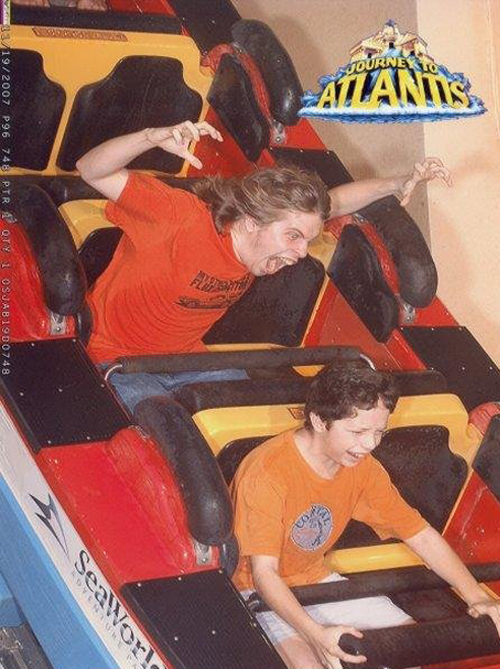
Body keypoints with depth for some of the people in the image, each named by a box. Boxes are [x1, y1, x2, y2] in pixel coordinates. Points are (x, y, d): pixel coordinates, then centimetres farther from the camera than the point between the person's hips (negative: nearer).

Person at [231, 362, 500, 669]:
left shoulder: (362, 467, -5)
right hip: (258, 592, -7)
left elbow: (421, 535, 1)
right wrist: (317, 635, -44)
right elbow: (263, 572, -31)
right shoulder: (266, 473, -27)